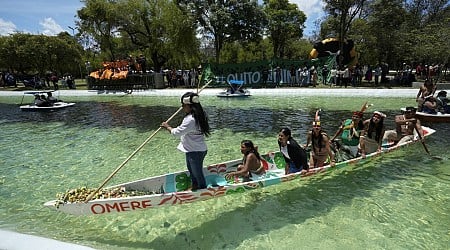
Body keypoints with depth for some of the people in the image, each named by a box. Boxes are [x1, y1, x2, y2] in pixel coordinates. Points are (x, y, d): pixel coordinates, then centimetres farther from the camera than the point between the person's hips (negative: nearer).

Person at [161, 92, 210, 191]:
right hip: (192, 149, 11)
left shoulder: (190, 120, -30)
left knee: (197, 172, 9)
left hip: (196, 151, -11)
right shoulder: (197, 115, 2)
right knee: (191, 168, 28)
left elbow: (177, 132, -25)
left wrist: (167, 127, -9)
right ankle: (194, 186, 49)